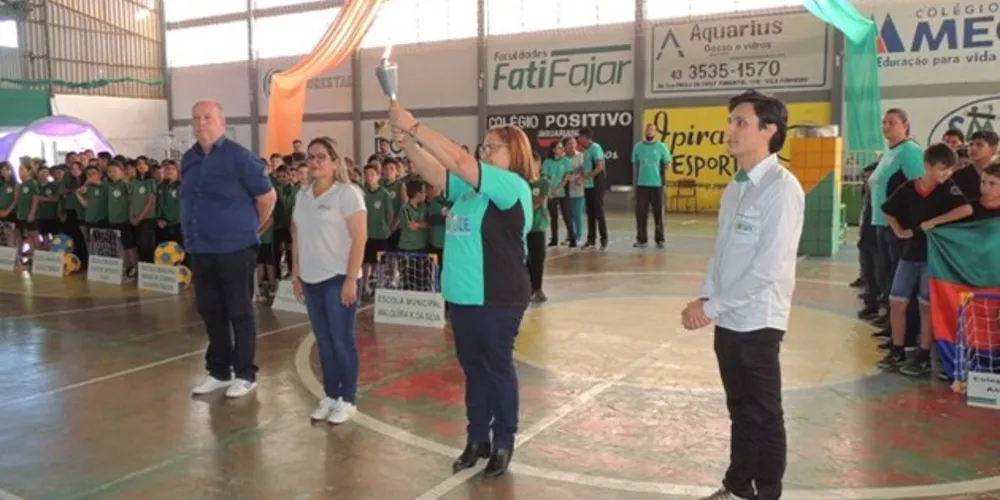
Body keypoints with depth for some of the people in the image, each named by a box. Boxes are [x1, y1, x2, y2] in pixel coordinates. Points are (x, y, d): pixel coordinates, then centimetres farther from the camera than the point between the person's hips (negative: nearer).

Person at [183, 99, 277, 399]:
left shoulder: (239, 156, -11)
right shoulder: (189, 159, 9)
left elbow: (268, 196, -8)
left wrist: (250, 228, 3)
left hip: (235, 249, -6)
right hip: (200, 249, 6)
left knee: (240, 313, 3)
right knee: (210, 312, 13)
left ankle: (245, 374, 14)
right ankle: (219, 371, 26)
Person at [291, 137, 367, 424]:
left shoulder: (347, 193, -8)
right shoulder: (302, 196, 11)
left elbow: (359, 239, -13)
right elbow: (297, 239, 15)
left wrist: (351, 279, -17)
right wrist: (295, 274, 11)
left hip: (339, 279, -6)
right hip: (311, 280, 6)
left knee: (342, 341, 1)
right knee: (323, 341, 11)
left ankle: (348, 400, 12)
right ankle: (330, 396, 22)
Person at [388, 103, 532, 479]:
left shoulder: (514, 187, -13)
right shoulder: (470, 187, 11)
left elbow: (458, 160, -21)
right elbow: (433, 172, 6)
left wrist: (414, 126, -20)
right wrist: (408, 143, -11)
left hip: (497, 299, -7)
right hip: (462, 296, 8)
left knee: (498, 369, 6)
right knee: (473, 368, 16)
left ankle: (504, 444, 22)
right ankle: (477, 439, 30)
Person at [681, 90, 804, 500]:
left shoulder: (782, 188, -15)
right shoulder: (734, 189, 10)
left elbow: (769, 266, -20)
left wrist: (712, 307, -16)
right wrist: (704, 299, -1)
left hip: (757, 321, -7)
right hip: (729, 318, 7)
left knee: (764, 414, 7)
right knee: (740, 410, 19)